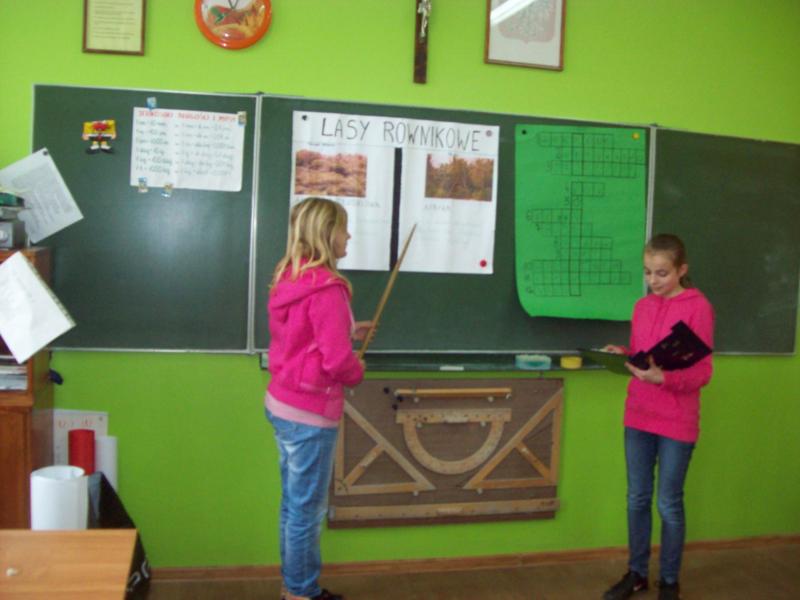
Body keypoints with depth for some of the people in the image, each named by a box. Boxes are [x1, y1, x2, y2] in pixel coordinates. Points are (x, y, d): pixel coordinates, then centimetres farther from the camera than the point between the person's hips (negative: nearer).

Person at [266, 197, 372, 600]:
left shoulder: (290, 278, 7)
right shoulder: (326, 287, -20)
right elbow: (336, 359, -23)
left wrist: (348, 333, 12)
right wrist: (357, 371, -2)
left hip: (283, 403, 9)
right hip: (310, 413, -9)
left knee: (294, 503, 19)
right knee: (308, 509, 5)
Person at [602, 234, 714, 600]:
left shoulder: (698, 307, -11)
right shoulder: (642, 306, 7)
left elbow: (702, 373, -12)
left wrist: (663, 378, -28)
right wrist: (623, 355, -6)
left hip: (677, 422, -5)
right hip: (638, 417, 5)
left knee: (669, 504, 6)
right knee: (637, 499, 13)